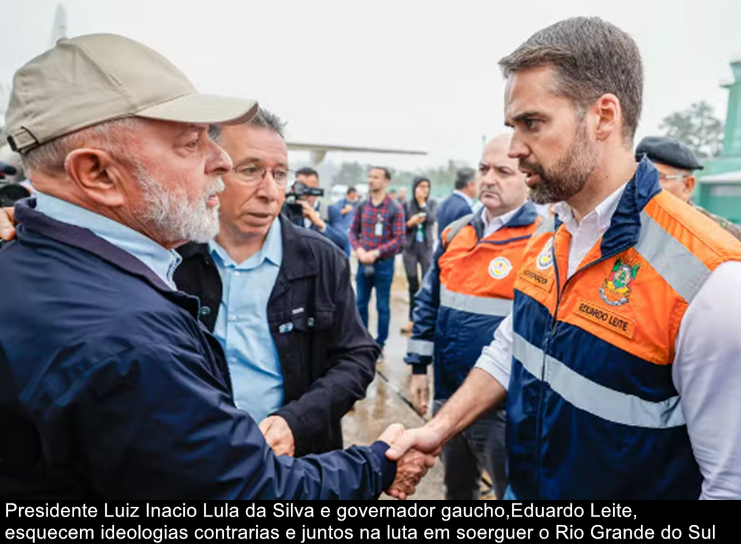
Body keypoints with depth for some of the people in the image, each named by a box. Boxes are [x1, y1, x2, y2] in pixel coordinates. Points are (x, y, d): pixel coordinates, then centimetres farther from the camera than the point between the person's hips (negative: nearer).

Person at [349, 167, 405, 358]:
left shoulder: (395, 208, -8)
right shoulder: (362, 206, 4)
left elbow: (399, 238, -11)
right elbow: (353, 231, 9)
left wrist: (376, 253, -18)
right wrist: (359, 249, -10)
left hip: (384, 263, -4)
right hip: (363, 262, 4)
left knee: (383, 305, 5)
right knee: (360, 303, 12)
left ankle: (380, 344, 18)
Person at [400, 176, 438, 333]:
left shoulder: (432, 203, 2)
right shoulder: (406, 205, 1)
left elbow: (432, 220, -15)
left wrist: (422, 202, -13)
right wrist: (410, 223, -17)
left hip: (426, 247, -1)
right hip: (410, 248, 1)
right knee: (413, 285, 7)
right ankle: (413, 319, 16)